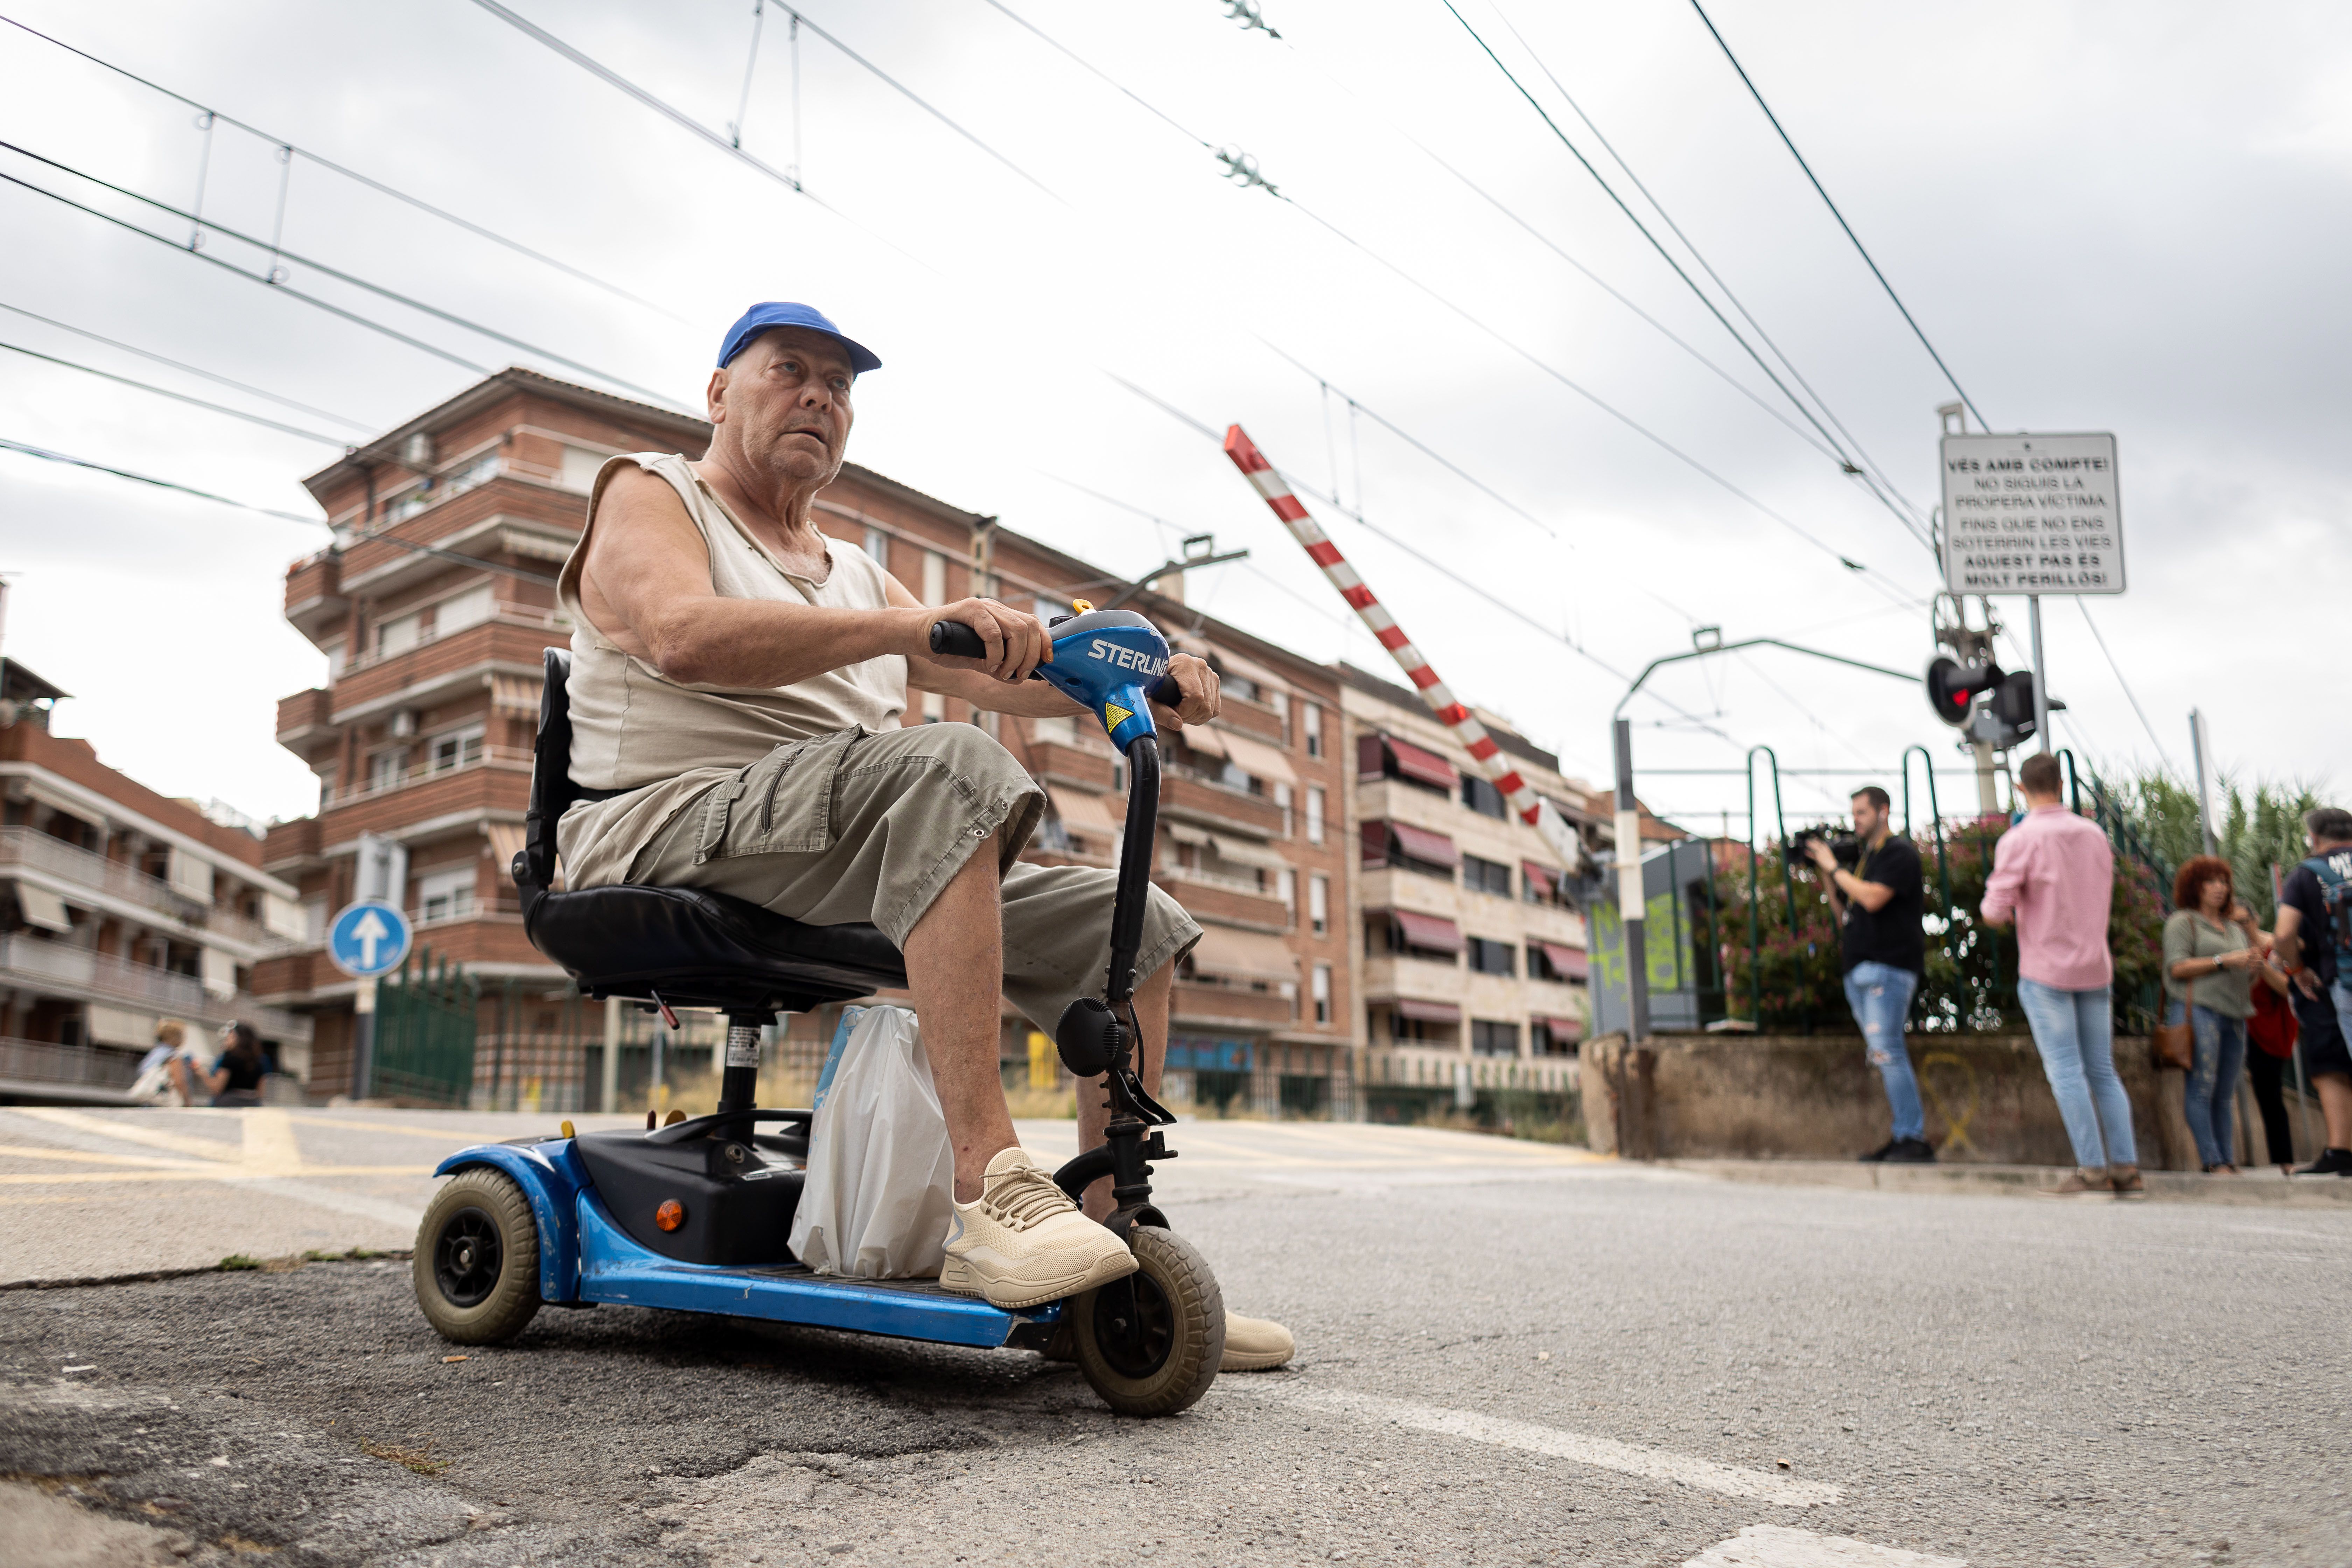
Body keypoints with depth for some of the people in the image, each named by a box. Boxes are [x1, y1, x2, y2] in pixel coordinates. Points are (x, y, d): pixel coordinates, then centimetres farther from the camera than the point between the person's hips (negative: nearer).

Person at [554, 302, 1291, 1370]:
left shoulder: (855, 571, 28)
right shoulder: (648, 495, 7)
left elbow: (994, 676, 15)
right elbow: (684, 635, -17)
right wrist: (908, 625, -29)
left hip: (860, 875, 8)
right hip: (675, 825, -7)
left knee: (1131, 926, -3)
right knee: (951, 768, -35)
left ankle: (1105, 1251, -2)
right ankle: (989, 1190, -39)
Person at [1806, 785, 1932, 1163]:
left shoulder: (1899, 852, -4)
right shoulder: (1864, 858, 21)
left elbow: (1873, 899, -19)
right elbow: (1844, 914, 19)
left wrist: (1834, 867, -9)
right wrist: (1824, 873, 11)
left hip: (1888, 968, -9)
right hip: (1860, 972, 9)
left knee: (1886, 1051, -14)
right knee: (1880, 1054, 7)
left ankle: (1915, 1139, -11)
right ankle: (1902, 1136, 10)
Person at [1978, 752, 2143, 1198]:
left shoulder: (2020, 840, -12)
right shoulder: (2095, 835, 8)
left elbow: (1995, 912, -13)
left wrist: (1992, 908, 7)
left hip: (2046, 968, -6)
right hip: (2096, 967, 6)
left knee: (2066, 1070, -3)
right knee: (2103, 1069, 10)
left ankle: (2092, 1169, -5)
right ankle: (2127, 1168, 8)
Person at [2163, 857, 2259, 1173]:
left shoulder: (2235, 929, 25)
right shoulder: (2182, 921, 5)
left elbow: (2245, 978, 27)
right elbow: (2177, 967, -7)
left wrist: (2255, 965, 5)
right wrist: (2225, 960, -12)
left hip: (2234, 1016, 7)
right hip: (2200, 1010, -7)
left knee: (2226, 1095, 4)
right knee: (2202, 1089, -12)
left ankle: (2229, 1162, 3)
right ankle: (2212, 1162, -14)